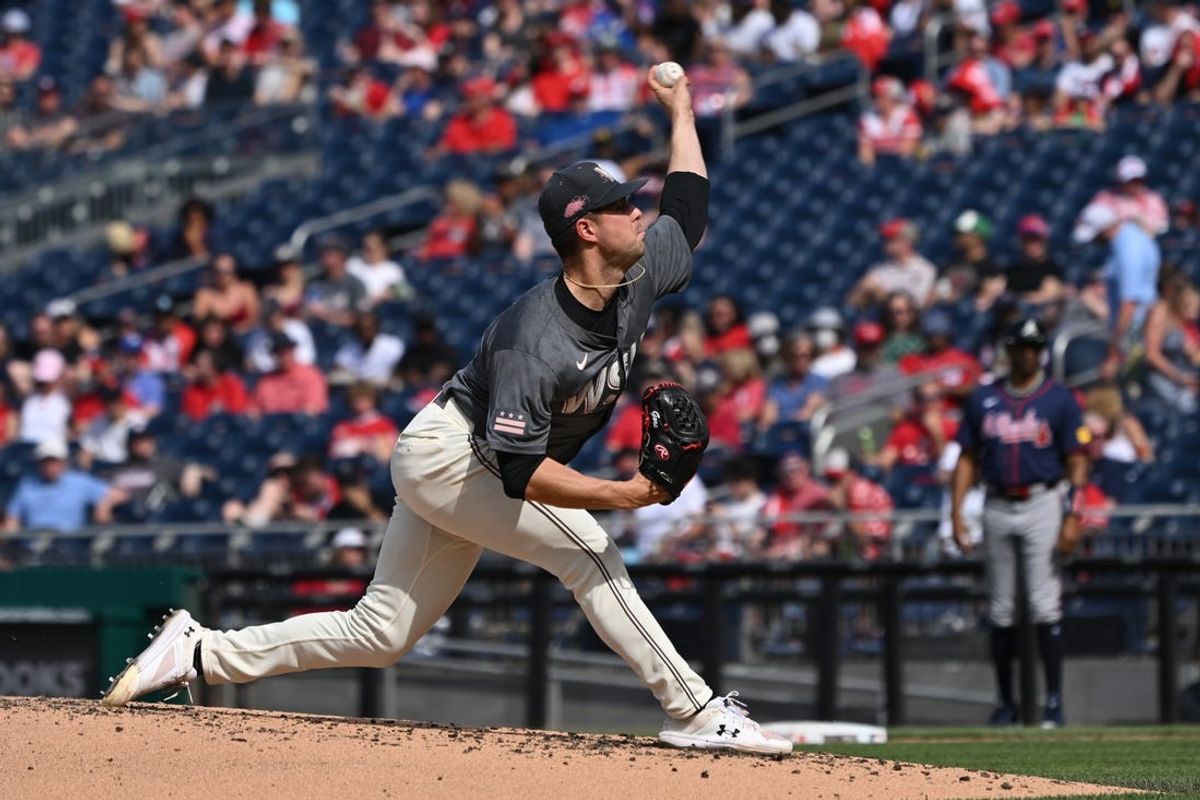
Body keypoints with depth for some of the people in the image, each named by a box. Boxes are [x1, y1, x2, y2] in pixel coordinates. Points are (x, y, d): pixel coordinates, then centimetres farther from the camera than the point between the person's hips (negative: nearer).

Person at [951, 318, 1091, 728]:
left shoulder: (1060, 400, 1)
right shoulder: (983, 399, 10)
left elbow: (1077, 461, -1)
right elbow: (968, 459, 12)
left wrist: (1073, 517, -12)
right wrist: (956, 512, 2)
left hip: (1042, 505, -3)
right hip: (996, 508, 3)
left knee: (1044, 605, -10)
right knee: (1000, 611, 6)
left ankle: (1054, 701, -7)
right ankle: (1005, 702, 13)